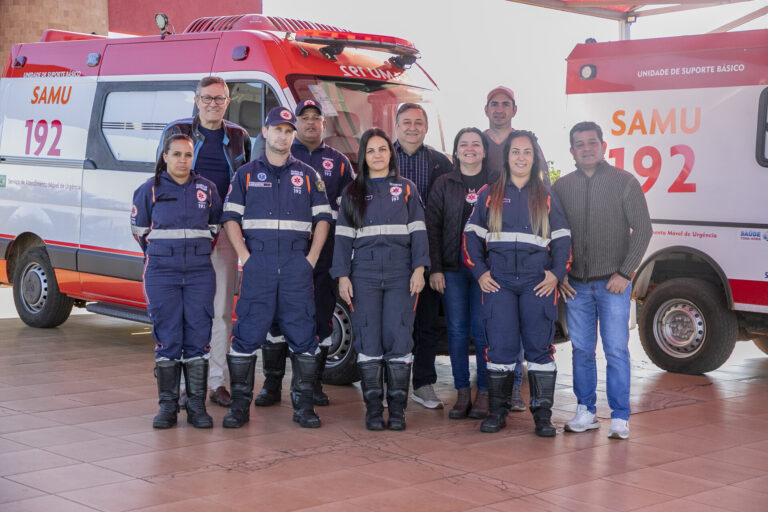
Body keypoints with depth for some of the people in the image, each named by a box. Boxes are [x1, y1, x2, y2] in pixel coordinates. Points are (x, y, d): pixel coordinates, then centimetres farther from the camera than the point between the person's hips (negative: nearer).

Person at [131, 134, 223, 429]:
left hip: (200, 273, 1)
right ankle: (168, 406, 7)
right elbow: (139, 227, 15)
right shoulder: (150, 190, 2)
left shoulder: (207, 189, 7)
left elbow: (216, 225, 20)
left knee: (198, 338, 0)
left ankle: (197, 407, 7)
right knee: (167, 338, -1)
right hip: (161, 274, -1)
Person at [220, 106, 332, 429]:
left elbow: (322, 218, 11)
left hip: (297, 263, 1)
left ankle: (304, 405, 7)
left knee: (302, 334, -1)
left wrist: (312, 258, 0)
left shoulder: (307, 175, 13)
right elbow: (231, 218, 7)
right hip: (257, 261, -1)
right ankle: (240, 404, 4)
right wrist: (244, 256, -5)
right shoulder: (246, 174, 11)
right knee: (248, 333, -3)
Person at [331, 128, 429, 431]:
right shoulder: (352, 193, 13)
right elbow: (343, 236, 9)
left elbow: (418, 231, 7)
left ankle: (397, 409, 1)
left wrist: (419, 269, -5)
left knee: (398, 338, -6)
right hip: (364, 274, 1)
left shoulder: (406, 189, 11)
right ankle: (373, 408, 4)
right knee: (368, 340, -3)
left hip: (401, 274, -1)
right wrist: (342, 276, 0)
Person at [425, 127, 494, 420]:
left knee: (483, 329, -2)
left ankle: (484, 394, 6)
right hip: (452, 268, 1)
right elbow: (432, 227, 4)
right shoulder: (444, 184, 8)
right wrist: (435, 268, -4)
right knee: (457, 329, 3)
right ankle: (462, 393, 10)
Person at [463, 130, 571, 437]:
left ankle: (542, 414, 4)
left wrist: (556, 273, -3)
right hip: (498, 279, 0)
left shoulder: (546, 197, 12)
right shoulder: (489, 195, 11)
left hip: (537, 281, 0)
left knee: (539, 345, -2)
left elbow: (562, 238, 11)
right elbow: (472, 235, 11)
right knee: (500, 346, -3)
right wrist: (479, 272, -1)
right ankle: (497, 411, 9)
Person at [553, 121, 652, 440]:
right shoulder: (561, 187, 8)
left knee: (616, 350, -4)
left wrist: (625, 273, -8)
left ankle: (620, 417, 2)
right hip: (575, 285, 3)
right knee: (581, 350, 6)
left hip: (613, 283, -3)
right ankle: (586, 412, 16)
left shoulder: (624, 182, 1)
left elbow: (642, 229, -1)